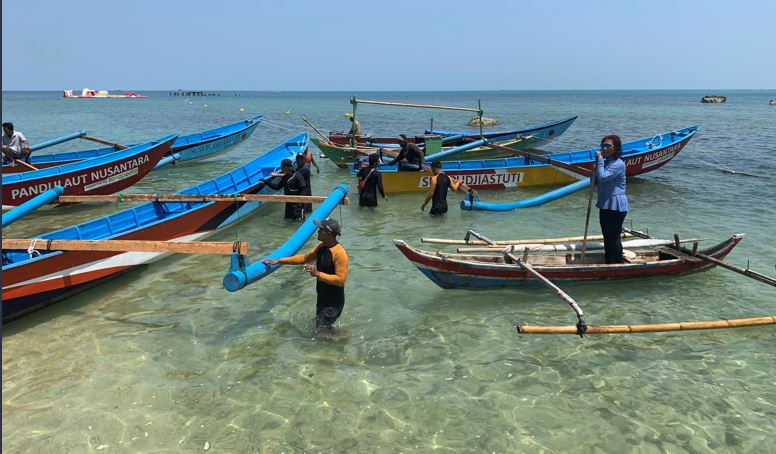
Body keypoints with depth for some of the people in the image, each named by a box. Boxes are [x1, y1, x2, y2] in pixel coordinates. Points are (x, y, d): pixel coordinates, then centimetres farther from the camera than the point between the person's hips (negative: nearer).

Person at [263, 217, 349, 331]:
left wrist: (318, 274, -28)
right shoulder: (321, 247, 2)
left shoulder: (339, 253, -25)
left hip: (334, 302, -9)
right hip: (322, 298, 9)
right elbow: (304, 258, 13)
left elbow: (341, 280, -28)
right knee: (319, 327, 20)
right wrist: (279, 261, 10)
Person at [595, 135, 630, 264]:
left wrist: (599, 159, -18)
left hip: (615, 206, -9)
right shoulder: (605, 161, 13)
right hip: (605, 205, 10)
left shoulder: (618, 164, -16)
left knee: (614, 238, -3)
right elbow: (597, 180, 16)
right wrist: (597, 161, 4)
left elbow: (603, 177, -26)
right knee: (607, 237, 17)